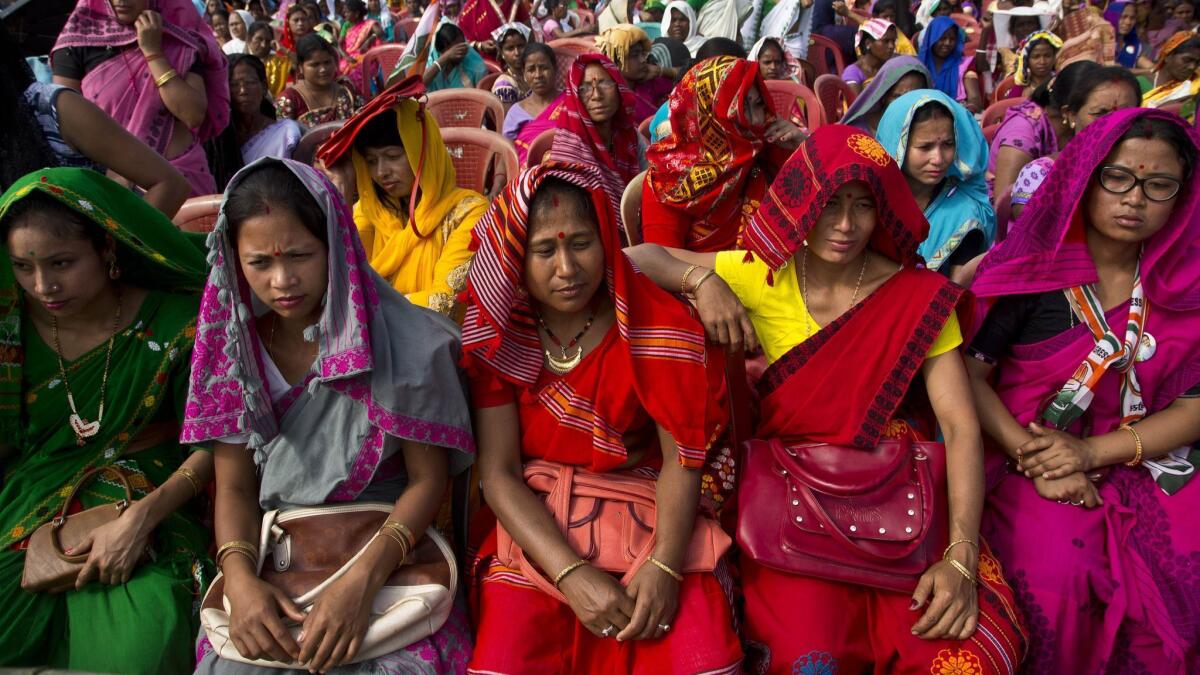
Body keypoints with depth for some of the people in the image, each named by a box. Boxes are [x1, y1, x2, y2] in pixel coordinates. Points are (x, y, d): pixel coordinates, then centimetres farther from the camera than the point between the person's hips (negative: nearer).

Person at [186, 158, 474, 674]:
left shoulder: (404, 342, -10)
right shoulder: (232, 345, 2)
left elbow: (428, 479, -7)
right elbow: (234, 486, 4)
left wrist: (364, 578, -20)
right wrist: (238, 577, -14)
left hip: (389, 551, -2)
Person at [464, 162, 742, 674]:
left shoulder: (658, 324, -7)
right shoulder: (496, 335, -4)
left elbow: (681, 457, -8)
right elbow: (498, 471, -8)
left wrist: (665, 563, -24)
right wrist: (572, 574, -21)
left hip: (648, 515, 0)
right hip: (536, 525, 1)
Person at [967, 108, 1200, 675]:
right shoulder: (1031, 271, -5)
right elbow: (967, 372, -9)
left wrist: (1092, 452, -14)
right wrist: (1031, 458, -18)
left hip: (1140, 461, 3)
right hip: (1024, 461, -3)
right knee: (1057, 570, -27)